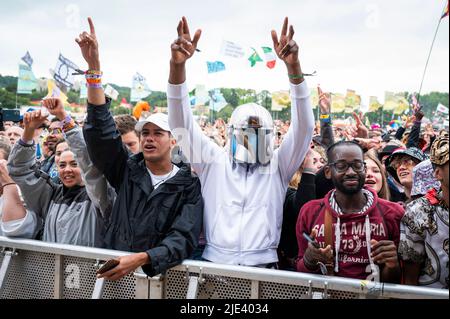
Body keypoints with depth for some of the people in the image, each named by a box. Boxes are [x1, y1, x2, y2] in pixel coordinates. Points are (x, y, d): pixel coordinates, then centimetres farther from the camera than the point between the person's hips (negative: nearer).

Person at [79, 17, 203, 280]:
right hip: (113, 270, 2)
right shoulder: (128, 171, 9)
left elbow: (183, 239, -10)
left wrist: (141, 258, -27)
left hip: (158, 275, -2)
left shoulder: (188, 186, 1)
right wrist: (94, 66, -9)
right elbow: (102, 129, -1)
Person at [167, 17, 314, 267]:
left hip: (263, 266, 0)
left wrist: (294, 66, -16)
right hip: (214, 264, 0)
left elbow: (304, 125, -3)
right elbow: (182, 122, 1)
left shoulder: (278, 166, 9)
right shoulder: (215, 161, 9)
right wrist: (178, 64, -14)